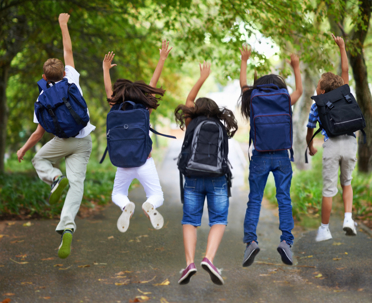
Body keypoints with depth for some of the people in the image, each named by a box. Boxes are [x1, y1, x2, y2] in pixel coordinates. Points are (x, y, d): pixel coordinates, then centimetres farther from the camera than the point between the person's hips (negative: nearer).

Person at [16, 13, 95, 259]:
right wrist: (63, 25, 24)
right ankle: (67, 228, -22)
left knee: (40, 160, 26)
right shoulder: (72, 79, 0)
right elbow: (68, 51, 15)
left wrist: (24, 150, 14)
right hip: (84, 141, 2)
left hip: (63, 141, -2)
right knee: (76, 183, -3)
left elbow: (39, 132, 0)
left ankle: (56, 178, -7)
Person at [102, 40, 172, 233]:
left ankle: (126, 206, -15)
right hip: (145, 162, -1)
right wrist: (162, 59, 14)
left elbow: (108, 89, 15)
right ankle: (150, 206, -27)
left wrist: (106, 68, 30)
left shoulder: (116, 110, 1)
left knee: (118, 195, 22)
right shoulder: (144, 110, -1)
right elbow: (153, 85, 6)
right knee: (157, 197, 12)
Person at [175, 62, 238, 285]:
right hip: (217, 179, 0)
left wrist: (203, 78, 37)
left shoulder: (192, 124, 14)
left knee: (190, 221, 7)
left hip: (193, 178, 0)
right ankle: (209, 258, -18)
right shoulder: (222, 128, 17)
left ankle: (190, 262, -11)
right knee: (219, 221, 5)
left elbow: (189, 100, 29)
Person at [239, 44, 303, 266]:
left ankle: (251, 240, -10)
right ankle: (286, 241, -7)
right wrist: (296, 67, 34)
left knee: (254, 200, 4)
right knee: (284, 199, 4)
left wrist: (244, 61, 33)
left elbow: (243, 84, 21)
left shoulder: (253, 101, 1)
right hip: (281, 156, 0)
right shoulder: (285, 103, 2)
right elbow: (299, 91, 24)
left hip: (260, 157, 0)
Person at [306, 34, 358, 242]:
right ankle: (348, 218, 1)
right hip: (350, 142, 2)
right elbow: (345, 71, 24)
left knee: (329, 189, 2)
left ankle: (324, 229, 10)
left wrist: (311, 147, 40)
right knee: (347, 183, 21)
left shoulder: (317, 106, 13)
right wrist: (342, 48, 22)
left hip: (332, 145, -2)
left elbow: (309, 132, 21)